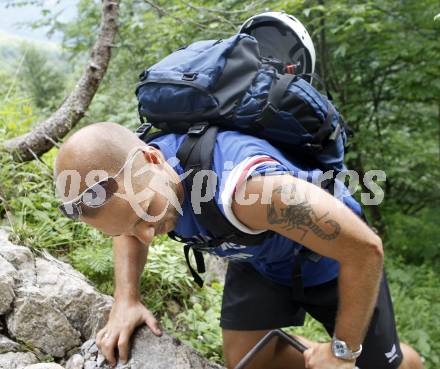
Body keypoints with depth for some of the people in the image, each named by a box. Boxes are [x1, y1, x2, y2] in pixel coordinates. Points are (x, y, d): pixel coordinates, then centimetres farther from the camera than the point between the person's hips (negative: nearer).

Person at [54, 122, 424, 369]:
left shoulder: (246, 185, -46)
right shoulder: (130, 173, -22)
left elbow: (365, 248, -37)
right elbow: (127, 231, 4)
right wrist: (126, 301, -11)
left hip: (330, 257, -5)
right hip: (256, 260, 5)